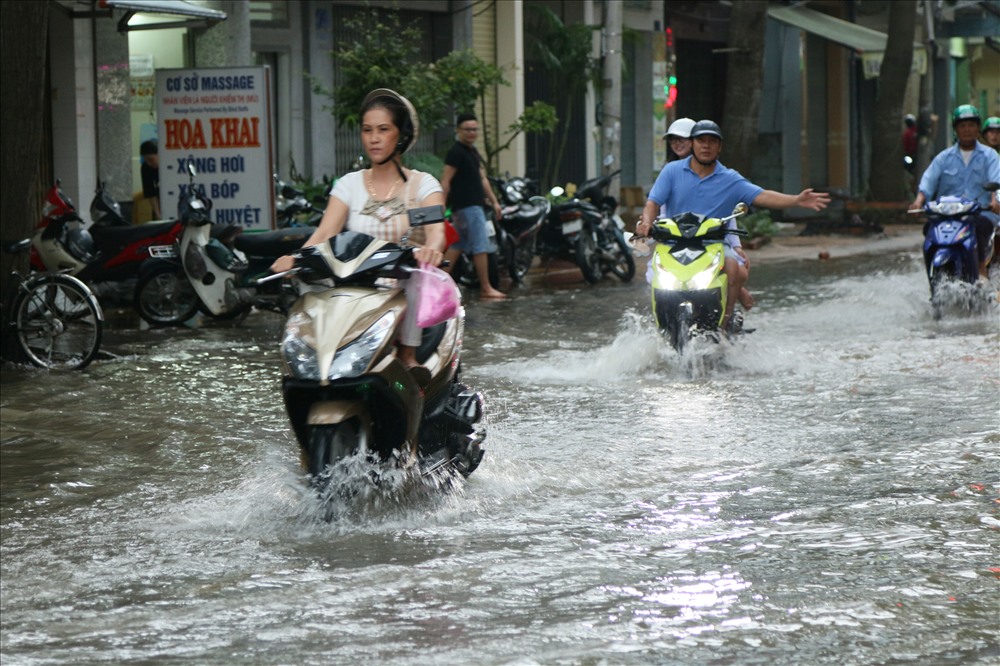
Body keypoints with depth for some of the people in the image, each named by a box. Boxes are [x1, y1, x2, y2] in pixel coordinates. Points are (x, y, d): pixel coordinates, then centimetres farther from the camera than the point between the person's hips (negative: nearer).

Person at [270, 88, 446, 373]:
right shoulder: (349, 184, 12)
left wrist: (432, 248, -39)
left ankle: (408, 354, -25)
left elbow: (436, 230, -13)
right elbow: (324, 233, -2)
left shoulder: (422, 184, 6)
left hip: (408, 291, -2)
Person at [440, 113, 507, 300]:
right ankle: (485, 288, -4)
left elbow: (482, 178, 23)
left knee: (457, 245, 11)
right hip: (466, 206, -10)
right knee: (481, 246, -7)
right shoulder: (456, 152, -12)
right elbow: (445, 181, -17)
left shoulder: (473, 151, 17)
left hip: (474, 204, 10)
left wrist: (494, 201, 20)